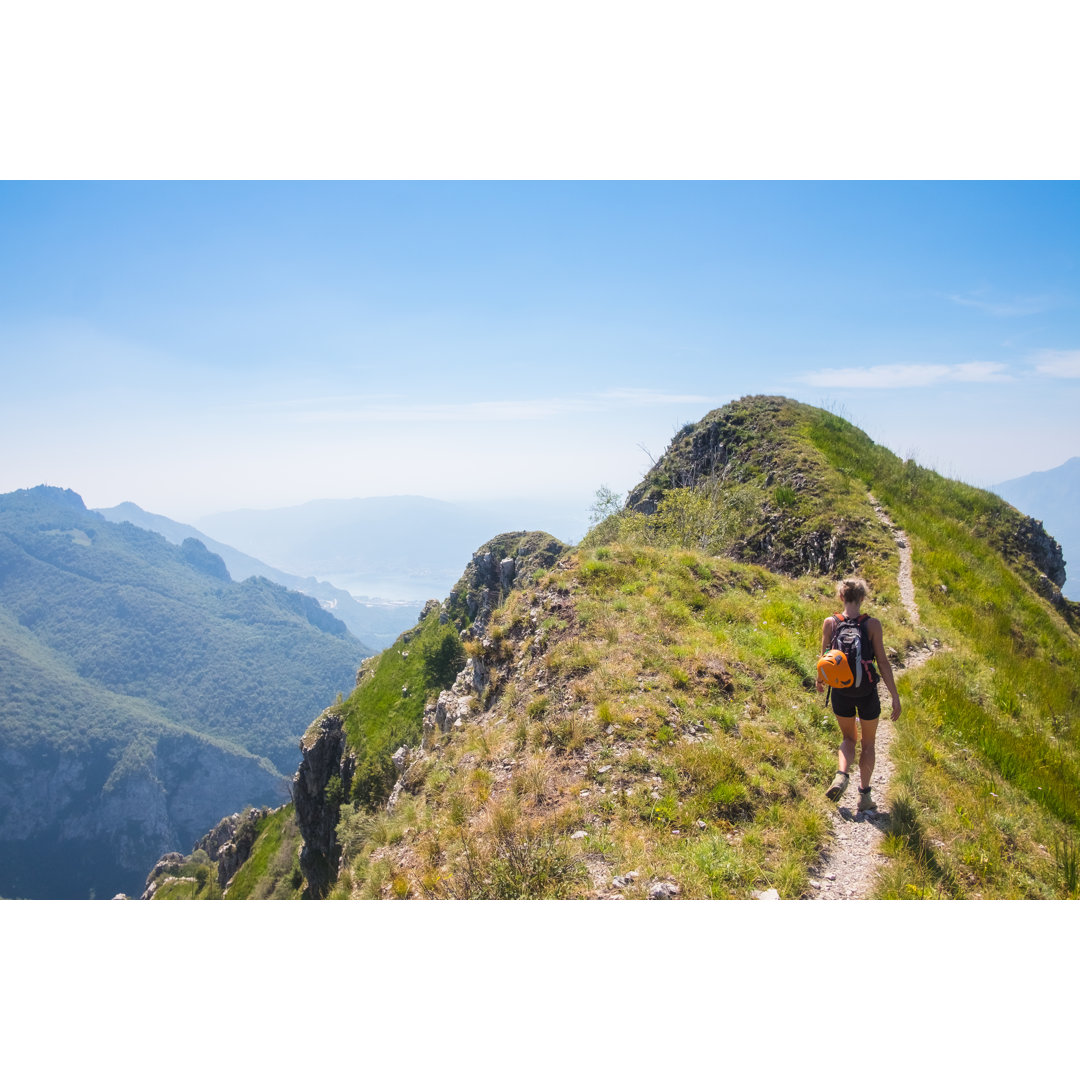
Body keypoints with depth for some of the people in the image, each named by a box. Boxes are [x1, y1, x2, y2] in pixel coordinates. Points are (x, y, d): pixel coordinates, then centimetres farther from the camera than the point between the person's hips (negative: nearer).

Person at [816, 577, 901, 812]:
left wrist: (820, 679, 21)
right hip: (867, 693, -2)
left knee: (848, 738, 23)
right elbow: (883, 662, -12)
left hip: (840, 692, 2)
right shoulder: (872, 624, -13)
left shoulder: (830, 623, -7)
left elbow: (824, 657, 2)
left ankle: (841, 775, -2)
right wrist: (895, 696, -5)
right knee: (868, 743, 19)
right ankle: (864, 795, 20)